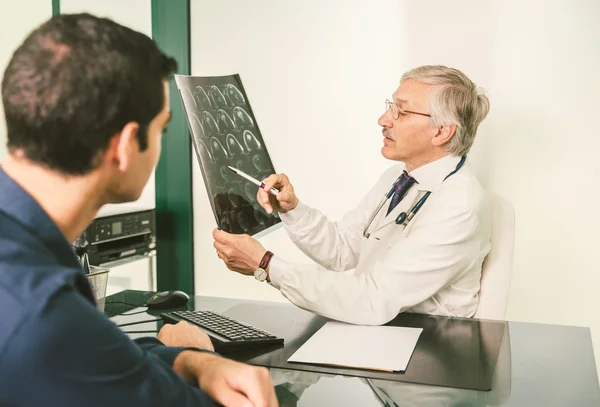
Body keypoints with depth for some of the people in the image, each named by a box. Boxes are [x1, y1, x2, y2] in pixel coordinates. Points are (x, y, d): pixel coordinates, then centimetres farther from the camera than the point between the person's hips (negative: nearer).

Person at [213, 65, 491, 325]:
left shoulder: (458, 206, -23)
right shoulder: (398, 177, 5)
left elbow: (374, 300, -28)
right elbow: (342, 250, 8)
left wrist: (266, 266, -25)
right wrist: (292, 209, -10)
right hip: (370, 326, 7)